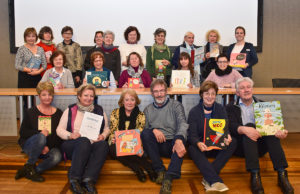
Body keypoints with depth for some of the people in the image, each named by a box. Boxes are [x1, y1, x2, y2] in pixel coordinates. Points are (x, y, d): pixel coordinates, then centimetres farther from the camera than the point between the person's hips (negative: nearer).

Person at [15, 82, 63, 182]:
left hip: (50, 147, 2)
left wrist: (49, 147, -12)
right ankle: (29, 166, -17)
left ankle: (26, 172, -18)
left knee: (57, 156, -32)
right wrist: (40, 133, -19)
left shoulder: (58, 113, 9)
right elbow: (23, 132, -1)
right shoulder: (30, 112, 7)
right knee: (41, 137, -35)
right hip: (30, 146, -1)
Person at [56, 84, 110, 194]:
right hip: (73, 146, -2)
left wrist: (103, 135, -1)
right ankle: (74, 180, -35)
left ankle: (89, 179, -39)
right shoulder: (70, 110, 13)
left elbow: (106, 128, 22)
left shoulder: (99, 110, 19)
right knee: (84, 141, -36)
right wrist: (70, 135, -11)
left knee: (103, 144, -32)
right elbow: (59, 129, 9)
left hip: (94, 146, 2)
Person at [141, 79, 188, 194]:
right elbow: (145, 128, 9)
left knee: (179, 136, -34)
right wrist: (153, 130, -16)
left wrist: (179, 140, -31)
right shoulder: (148, 110, 17)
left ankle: (168, 178, -44)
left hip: (173, 143, -2)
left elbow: (182, 123, -10)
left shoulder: (176, 105, 8)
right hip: (157, 145, 2)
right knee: (145, 132, -26)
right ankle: (160, 171, -22)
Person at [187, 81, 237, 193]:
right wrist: (198, 143, -34)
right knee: (192, 149, -34)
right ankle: (216, 181, -44)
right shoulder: (194, 112, 0)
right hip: (201, 146, -2)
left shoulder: (220, 109, 8)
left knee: (233, 142, -27)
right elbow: (192, 135, -9)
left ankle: (208, 179, -32)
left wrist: (227, 137, -27)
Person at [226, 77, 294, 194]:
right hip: (241, 145, -2)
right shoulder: (231, 108, 12)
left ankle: (281, 174, -36)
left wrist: (281, 132, -21)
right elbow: (231, 126, -7)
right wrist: (244, 129, -31)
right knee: (249, 125, -30)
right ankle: (254, 175, -40)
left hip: (261, 145, 2)